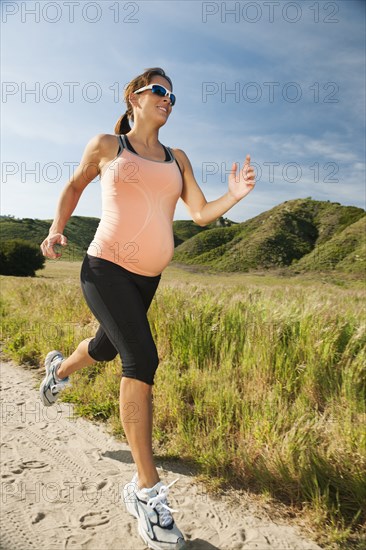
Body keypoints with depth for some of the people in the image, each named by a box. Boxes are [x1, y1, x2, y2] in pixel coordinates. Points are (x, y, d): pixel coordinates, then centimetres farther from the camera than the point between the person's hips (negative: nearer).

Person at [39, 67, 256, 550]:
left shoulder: (177, 159, 11)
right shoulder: (106, 146, 2)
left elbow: (201, 213, 4)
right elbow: (74, 186, 16)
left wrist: (235, 195, -13)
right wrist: (57, 229, 2)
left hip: (147, 278, 6)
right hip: (106, 269, -5)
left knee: (106, 349, 24)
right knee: (142, 358, -22)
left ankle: (59, 368, 63)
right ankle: (146, 490, -8)